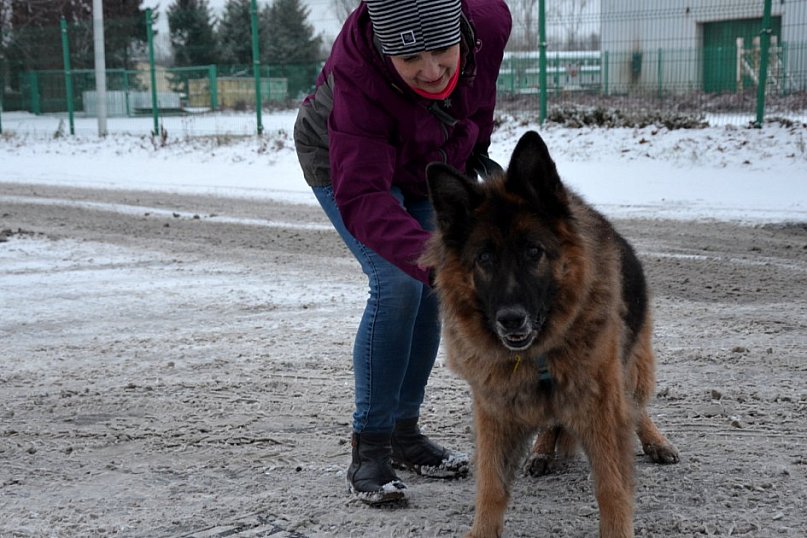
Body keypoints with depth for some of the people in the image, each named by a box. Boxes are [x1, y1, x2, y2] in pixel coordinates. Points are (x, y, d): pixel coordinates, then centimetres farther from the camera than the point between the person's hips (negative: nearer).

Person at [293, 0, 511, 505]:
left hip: (429, 161, 5)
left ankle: (405, 431, 15)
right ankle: (370, 449, -12)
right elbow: (362, 198, -47)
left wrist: (477, 150, 6)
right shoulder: (358, 76, -43)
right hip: (346, 161, -5)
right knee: (398, 282, -20)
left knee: (430, 292, 2)